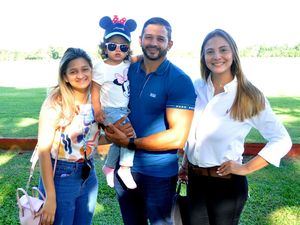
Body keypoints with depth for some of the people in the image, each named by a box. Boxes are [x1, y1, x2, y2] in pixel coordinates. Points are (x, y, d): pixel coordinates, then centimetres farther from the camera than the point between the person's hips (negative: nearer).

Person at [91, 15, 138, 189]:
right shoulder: (101, 68, -12)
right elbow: (95, 90, -10)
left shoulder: (128, 65, 1)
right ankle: (125, 168, -7)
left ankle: (109, 167, 36)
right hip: (110, 110, -6)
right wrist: (97, 111, -15)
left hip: (125, 110, 6)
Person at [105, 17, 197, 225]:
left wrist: (130, 143, -18)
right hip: (125, 167, 5)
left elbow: (178, 137, -21)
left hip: (159, 174, -4)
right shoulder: (129, 70, -1)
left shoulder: (180, 81, -15)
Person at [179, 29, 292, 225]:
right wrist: (185, 163, 13)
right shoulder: (197, 88, -1)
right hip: (194, 179, 4)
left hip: (227, 183, -4)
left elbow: (282, 140, -10)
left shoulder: (249, 97, -13)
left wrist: (246, 168, -13)